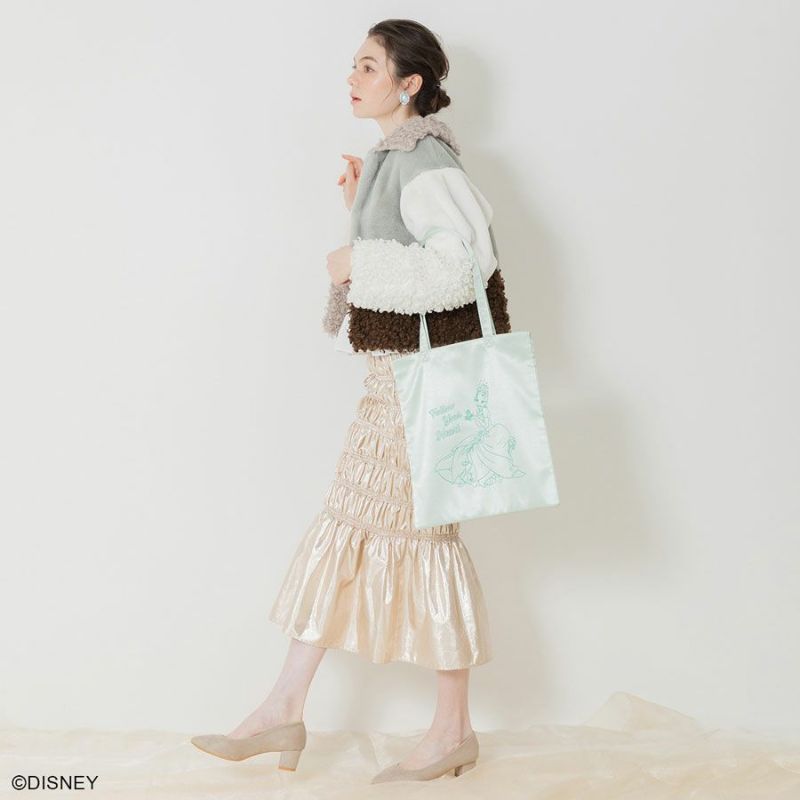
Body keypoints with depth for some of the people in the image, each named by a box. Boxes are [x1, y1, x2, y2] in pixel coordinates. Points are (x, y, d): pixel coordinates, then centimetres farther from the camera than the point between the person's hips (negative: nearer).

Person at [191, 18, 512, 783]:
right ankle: (285, 708, 17)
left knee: (424, 534, -2)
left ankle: (453, 729, 13)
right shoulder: (393, 159, 15)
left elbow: (459, 266, -25)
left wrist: (356, 263, -17)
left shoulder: (424, 160, -14)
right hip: (393, 376, 10)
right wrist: (358, 211, 11)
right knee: (346, 525, 9)